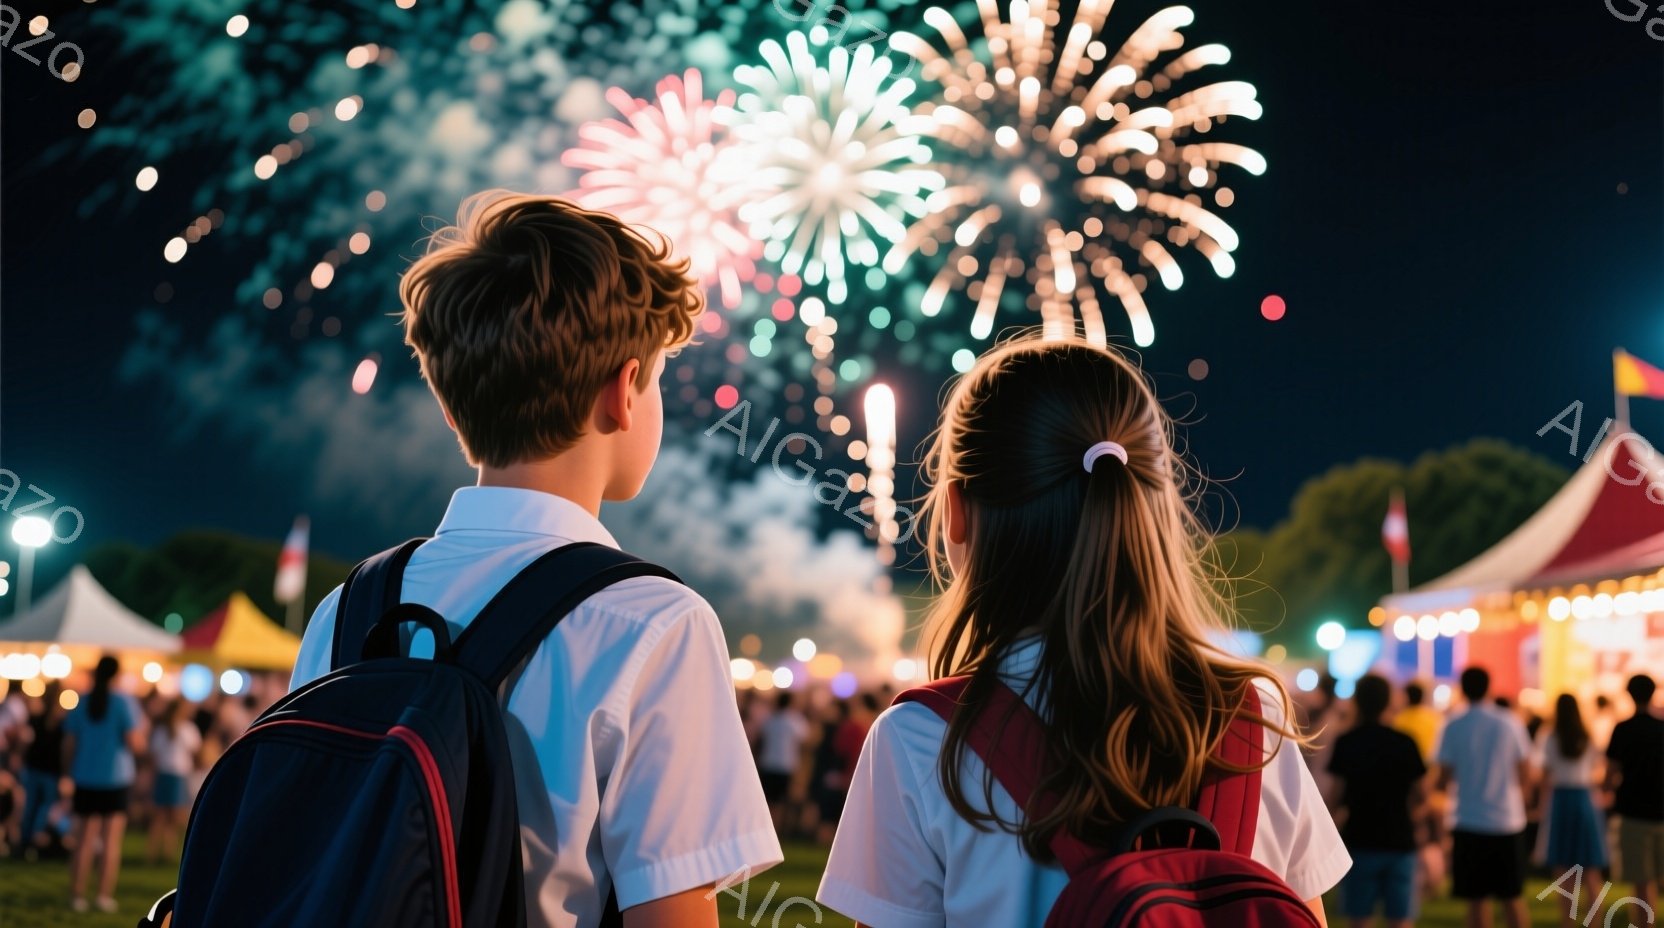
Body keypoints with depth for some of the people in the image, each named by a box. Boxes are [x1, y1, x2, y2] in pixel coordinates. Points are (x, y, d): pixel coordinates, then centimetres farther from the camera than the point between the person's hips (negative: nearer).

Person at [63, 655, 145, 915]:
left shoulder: (81, 703, 3)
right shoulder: (125, 703, -8)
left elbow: (69, 745, 4)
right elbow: (135, 744, -14)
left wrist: (71, 771, 19)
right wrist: (141, 730, 7)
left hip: (85, 779, 3)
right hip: (115, 779, -3)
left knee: (84, 841, 9)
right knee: (111, 841, 5)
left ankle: (77, 895, 6)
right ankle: (105, 896, 1)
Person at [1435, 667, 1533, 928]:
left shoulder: (1454, 728, -6)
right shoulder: (1511, 723, -1)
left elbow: (1444, 780, -5)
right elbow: (1526, 776, 2)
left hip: (1471, 821, -2)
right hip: (1509, 821, 2)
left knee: (1477, 899, 3)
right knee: (1512, 897, 12)